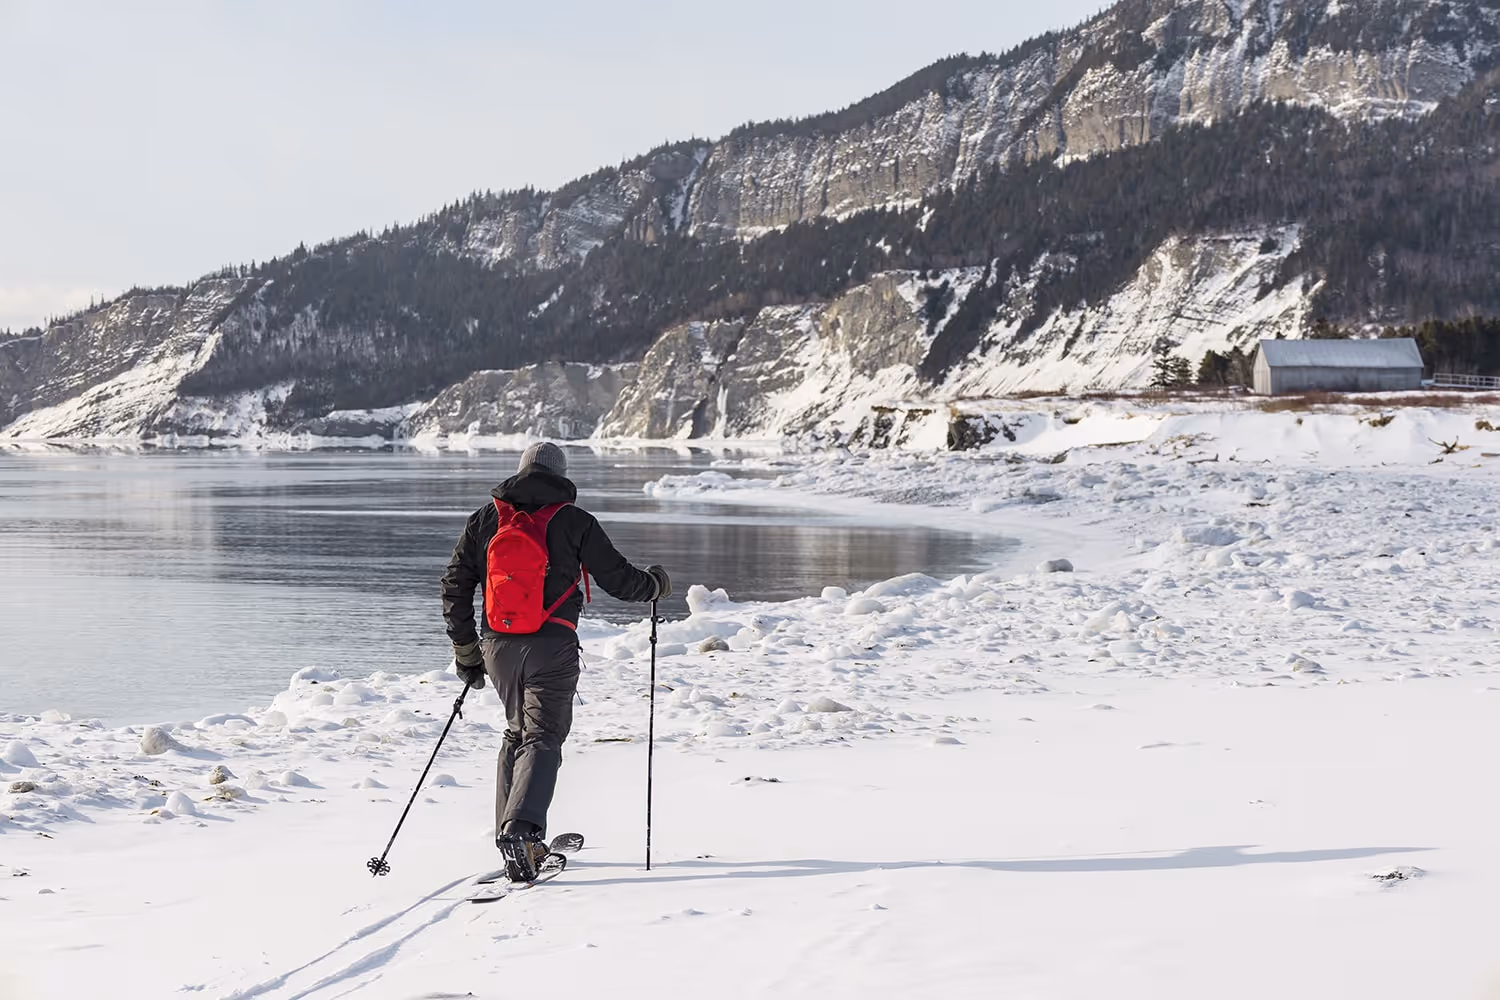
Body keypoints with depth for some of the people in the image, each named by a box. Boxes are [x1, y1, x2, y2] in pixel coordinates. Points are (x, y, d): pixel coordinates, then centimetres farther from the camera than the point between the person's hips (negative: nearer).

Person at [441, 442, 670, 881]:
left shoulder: (484, 519, 9)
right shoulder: (574, 521, -1)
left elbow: (455, 586, 9)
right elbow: (619, 578, 3)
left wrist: (466, 649, 16)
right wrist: (655, 583, 24)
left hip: (499, 647, 4)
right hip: (551, 647, -4)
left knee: (517, 732, 21)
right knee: (543, 737, -4)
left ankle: (512, 837, 17)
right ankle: (521, 828, -26)